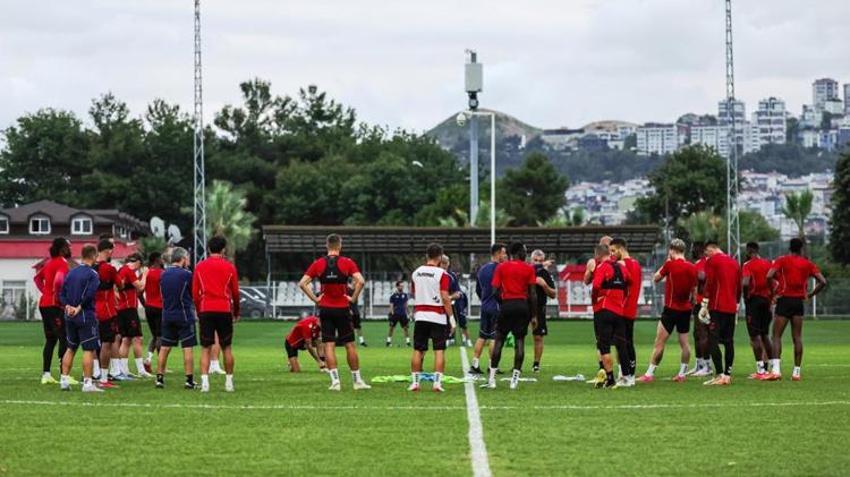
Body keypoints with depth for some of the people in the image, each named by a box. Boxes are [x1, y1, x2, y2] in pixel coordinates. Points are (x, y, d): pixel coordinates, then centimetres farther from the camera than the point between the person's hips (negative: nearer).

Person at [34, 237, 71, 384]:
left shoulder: (50, 262, 16)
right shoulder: (62, 263, -12)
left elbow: (37, 278, 27)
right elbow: (59, 280, -29)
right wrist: (58, 297, -16)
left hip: (44, 304, 9)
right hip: (55, 306, -9)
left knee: (50, 340, 14)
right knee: (64, 339, -7)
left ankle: (46, 374, 13)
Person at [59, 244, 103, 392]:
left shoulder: (71, 273, 11)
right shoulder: (92, 274, -10)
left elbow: (62, 293, 8)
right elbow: (89, 294, -18)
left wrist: (68, 305, -3)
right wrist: (79, 307, -8)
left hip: (70, 315, 7)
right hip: (86, 316, -7)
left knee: (70, 348, 16)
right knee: (89, 349, -4)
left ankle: (64, 380, 15)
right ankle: (87, 383, -8)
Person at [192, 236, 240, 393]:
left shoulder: (199, 267, 4)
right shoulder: (229, 267, 2)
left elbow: (195, 293, 5)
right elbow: (235, 292, 7)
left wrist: (198, 311, 16)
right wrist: (236, 312, 20)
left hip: (205, 310, 1)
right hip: (224, 309, -1)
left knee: (205, 348, 1)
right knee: (227, 348, 8)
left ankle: (204, 381, -11)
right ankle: (229, 381, 10)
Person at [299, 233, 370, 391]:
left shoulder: (318, 264, 1)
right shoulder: (347, 263, -4)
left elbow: (302, 283, -3)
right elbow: (360, 281, -16)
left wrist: (315, 299, 2)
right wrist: (353, 298, -5)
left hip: (325, 309, 1)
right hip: (342, 308, -1)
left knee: (328, 345, 2)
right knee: (350, 345, 7)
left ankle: (335, 380, -8)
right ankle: (357, 380, 12)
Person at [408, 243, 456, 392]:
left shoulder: (416, 273, 7)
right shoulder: (442, 274, -8)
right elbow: (445, 298, -12)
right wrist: (451, 318, -7)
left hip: (420, 315, 4)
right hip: (437, 317, -4)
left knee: (418, 350, 8)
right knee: (439, 350, 0)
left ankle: (415, 382, 8)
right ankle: (437, 382, -7)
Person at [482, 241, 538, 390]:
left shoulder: (501, 267, 4)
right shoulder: (528, 269, 1)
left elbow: (496, 291, 0)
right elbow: (532, 294, -1)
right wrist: (534, 315, 4)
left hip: (507, 305, 0)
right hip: (523, 305, 0)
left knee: (499, 340, 5)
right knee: (519, 341, 3)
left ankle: (492, 379, 1)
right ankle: (515, 378, 0)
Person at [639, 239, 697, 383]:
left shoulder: (670, 265, -12)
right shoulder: (692, 267, 4)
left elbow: (656, 278, 2)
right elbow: (694, 289, 11)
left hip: (671, 308, -5)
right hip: (686, 309, 6)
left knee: (660, 342, -3)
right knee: (684, 342, 9)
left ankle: (649, 373, -1)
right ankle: (682, 374, 11)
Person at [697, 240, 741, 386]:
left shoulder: (712, 261, -4)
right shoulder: (734, 262, 17)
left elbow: (709, 283, -12)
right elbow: (739, 286, 19)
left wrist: (704, 304, -10)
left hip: (717, 307, -7)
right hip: (732, 308, 7)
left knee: (713, 341, -7)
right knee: (729, 341, 9)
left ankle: (719, 375, -16)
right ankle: (728, 375, 9)